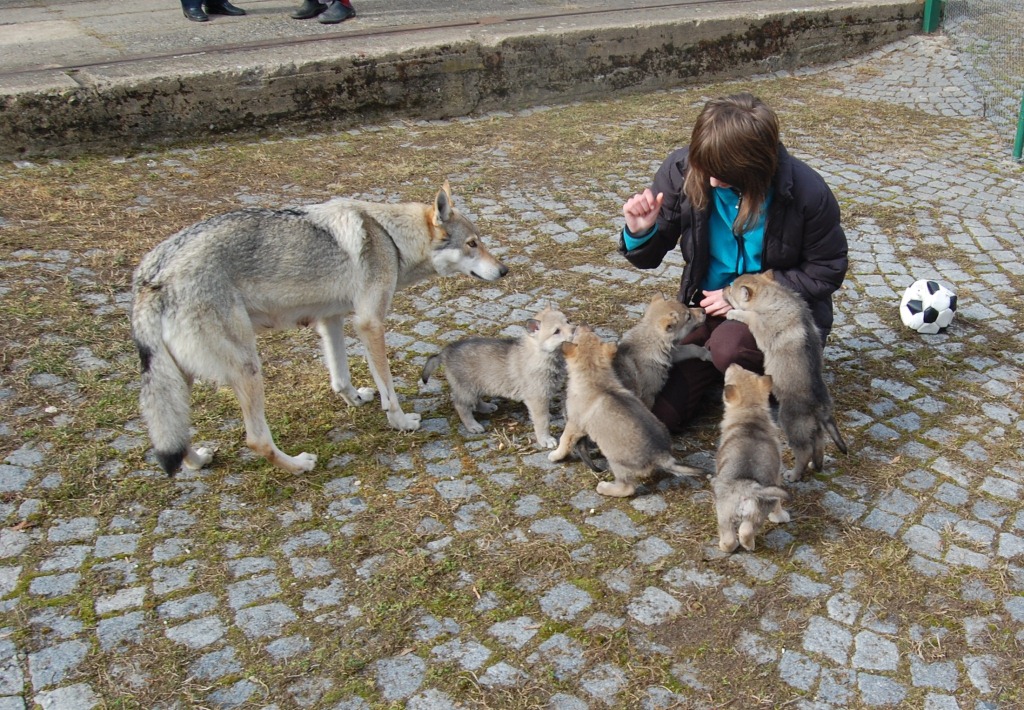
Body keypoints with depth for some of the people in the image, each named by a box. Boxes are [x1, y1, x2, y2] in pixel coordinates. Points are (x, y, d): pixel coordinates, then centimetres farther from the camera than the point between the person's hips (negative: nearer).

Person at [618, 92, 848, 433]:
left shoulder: (807, 191, -21)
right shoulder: (681, 170, -14)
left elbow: (827, 272, -8)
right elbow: (650, 257, -3)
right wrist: (639, 233, -28)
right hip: (707, 305, 3)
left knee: (730, 344, -37)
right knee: (659, 412, -9)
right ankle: (717, 366, 21)